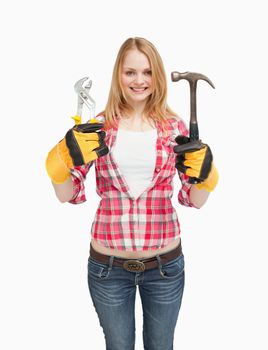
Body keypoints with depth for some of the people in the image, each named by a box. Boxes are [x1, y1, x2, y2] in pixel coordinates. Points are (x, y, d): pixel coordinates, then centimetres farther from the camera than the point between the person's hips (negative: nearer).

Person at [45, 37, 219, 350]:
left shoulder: (174, 127, -2)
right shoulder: (99, 126, -4)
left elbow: (195, 200, 2)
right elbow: (67, 195, -2)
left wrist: (202, 175, -18)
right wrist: (66, 160, -21)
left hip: (165, 263, 1)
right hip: (108, 265, 0)